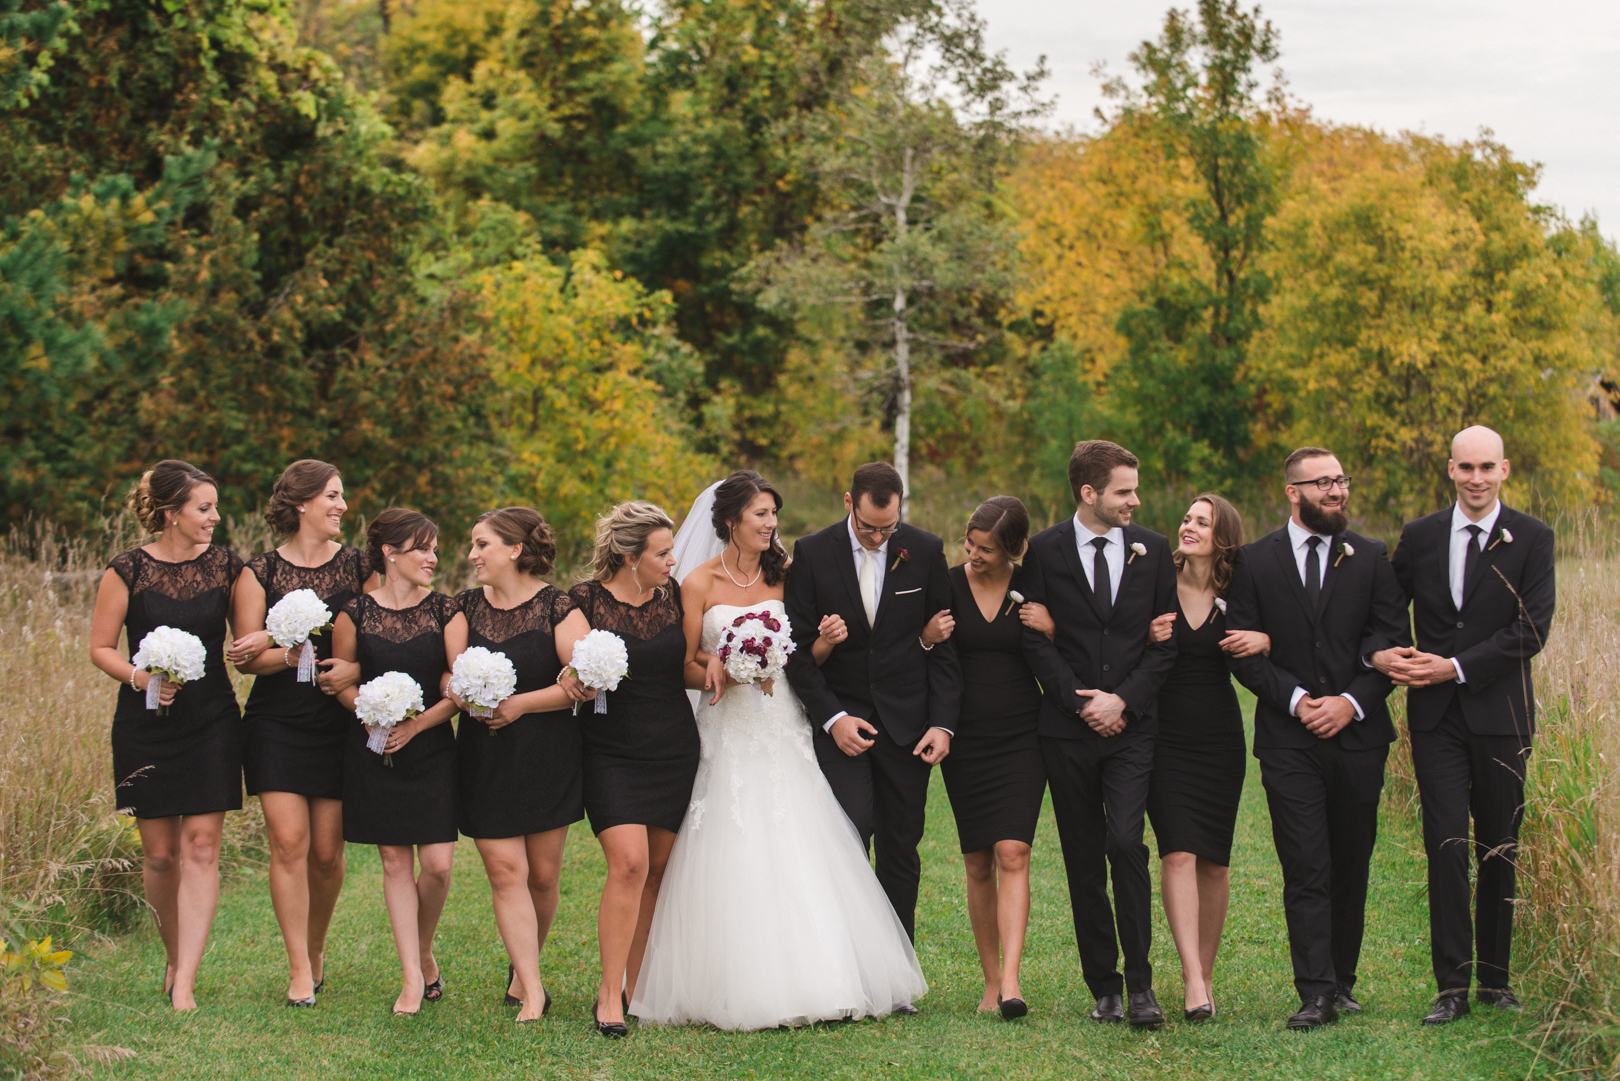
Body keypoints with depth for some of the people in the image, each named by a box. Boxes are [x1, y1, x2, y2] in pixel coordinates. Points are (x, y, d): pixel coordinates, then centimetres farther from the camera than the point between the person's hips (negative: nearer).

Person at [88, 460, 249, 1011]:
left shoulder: (225, 565, 3)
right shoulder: (128, 570, -4)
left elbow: (245, 634, 14)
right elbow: (100, 647, 1)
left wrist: (249, 649, -8)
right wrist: (139, 677, -16)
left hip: (212, 722, 1)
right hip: (146, 723, -1)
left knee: (201, 846, -8)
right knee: (160, 854, 4)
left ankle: (185, 983, -10)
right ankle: (174, 957, 28)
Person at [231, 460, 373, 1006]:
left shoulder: (358, 566, 7)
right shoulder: (260, 572, 2)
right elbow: (247, 657, -2)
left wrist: (355, 668, -13)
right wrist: (290, 655, -21)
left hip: (341, 721, 1)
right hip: (277, 724, -1)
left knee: (327, 850, 2)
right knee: (289, 842, -10)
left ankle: (316, 949, 27)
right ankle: (299, 970, -4)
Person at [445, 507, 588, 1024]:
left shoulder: (556, 607, -5)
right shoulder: (467, 607, 7)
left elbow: (580, 683, -11)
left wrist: (520, 704, -17)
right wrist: (462, 693, -19)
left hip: (548, 755, -2)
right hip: (485, 760, 2)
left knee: (543, 874, 5)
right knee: (505, 870, -7)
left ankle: (523, 967, 28)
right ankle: (532, 992, -6)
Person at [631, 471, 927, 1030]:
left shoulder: (784, 575, 8)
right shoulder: (699, 584, 0)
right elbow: (686, 666, 2)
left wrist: (825, 641, -11)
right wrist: (717, 672, -19)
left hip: (783, 732, 3)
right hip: (729, 733, -2)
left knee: (798, 856, -3)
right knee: (734, 862, -5)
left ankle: (814, 980, 3)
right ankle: (742, 989, 0)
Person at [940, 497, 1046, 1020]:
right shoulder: (947, 585, -1)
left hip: (1021, 737, -2)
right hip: (965, 739, 2)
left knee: (1012, 854, -15)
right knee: (978, 864, 5)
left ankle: (1011, 981, -20)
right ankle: (990, 979, 14)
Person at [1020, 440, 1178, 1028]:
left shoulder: (1152, 549, 6)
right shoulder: (1045, 550, 2)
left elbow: (1166, 639, 5)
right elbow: (1035, 638, 0)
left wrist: (1123, 699, -7)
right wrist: (1080, 701, -9)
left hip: (1131, 724, 0)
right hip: (1068, 729, 0)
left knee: (1125, 844, -15)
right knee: (1084, 861, 4)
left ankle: (1140, 984, -8)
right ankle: (1104, 985, 12)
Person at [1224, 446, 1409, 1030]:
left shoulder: (1372, 559, 7)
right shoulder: (1255, 561, 5)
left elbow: (1393, 642, 3)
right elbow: (1243, 651, 1)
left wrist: (1352, 702, -10)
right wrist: (1294, 698, -12)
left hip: (1358, 735, 2)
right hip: (1289, 740, -2)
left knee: (1351, 867, 7)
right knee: (1306, 871, -8)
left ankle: (1341, 981, 19)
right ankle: (1316, 993, -11)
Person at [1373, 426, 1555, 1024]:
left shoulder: (1531, 539, 0)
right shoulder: (1419, 537, 8)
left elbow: (1532, 629, -8)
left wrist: (1456, 667, -14)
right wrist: (1379, 654, -7)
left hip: (1501, 712, -1)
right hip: (1436, 716, 1)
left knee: (1500, 847, 5)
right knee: (1446, 845, -6)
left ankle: (1495, 976, 17)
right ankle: (1452, 985, -3)